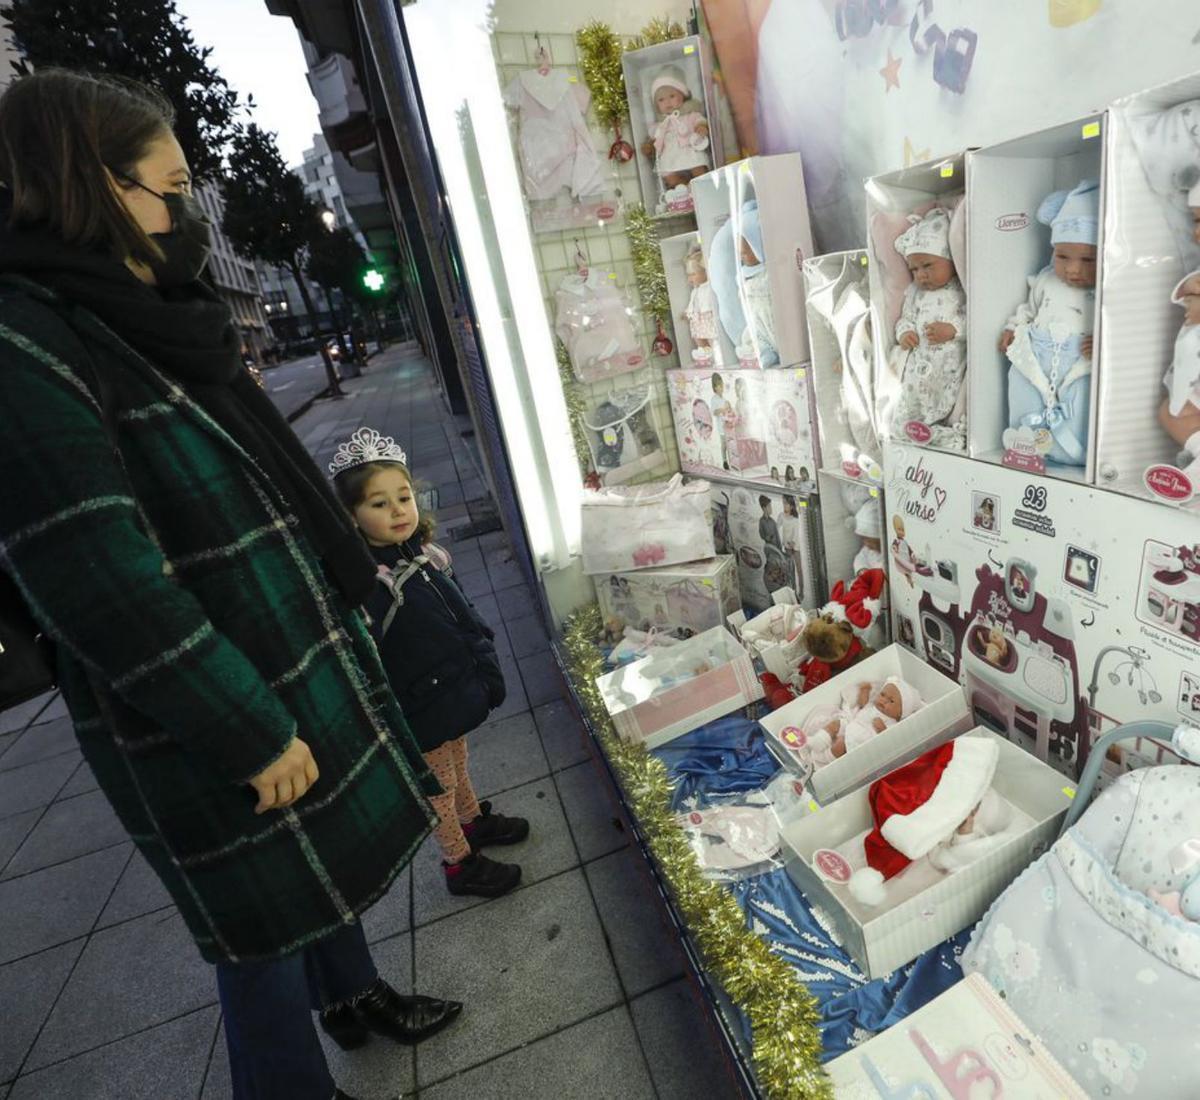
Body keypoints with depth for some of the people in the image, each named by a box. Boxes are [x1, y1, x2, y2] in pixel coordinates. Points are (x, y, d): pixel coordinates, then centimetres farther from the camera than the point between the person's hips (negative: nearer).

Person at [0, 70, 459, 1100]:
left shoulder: (152, 327, 9)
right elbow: (107, 595, -25)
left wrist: (344, 646, 16)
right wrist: (253, 736, -18)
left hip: (309, 667, 9)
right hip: (214, 740, -9)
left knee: (331, 863, 27)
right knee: (265, 929, 13)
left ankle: (356, 994, 54)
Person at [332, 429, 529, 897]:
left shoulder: (422, 552, -5)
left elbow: (462, 614, 7)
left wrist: (487, 673, 12)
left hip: (458, 689, 7)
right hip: (421, 713, -7)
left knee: (457, 765, 30)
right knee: (438, 787, 16)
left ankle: (474, 821, 54)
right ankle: (461, 864, 38)